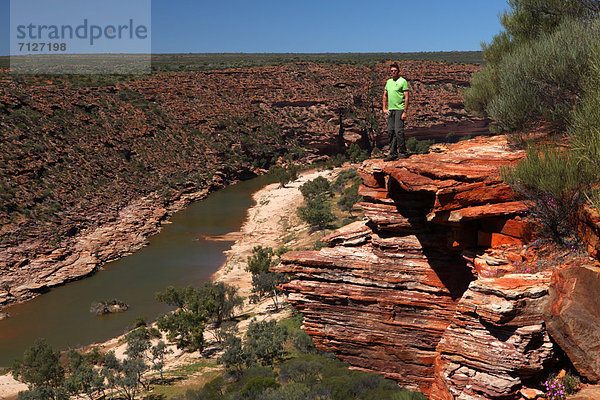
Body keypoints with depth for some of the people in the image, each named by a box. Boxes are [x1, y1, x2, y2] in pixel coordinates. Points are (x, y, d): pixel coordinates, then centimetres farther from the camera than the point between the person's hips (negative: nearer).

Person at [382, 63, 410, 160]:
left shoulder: (403, 81, -5)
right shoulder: (388, 82, 15)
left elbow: (406, 97, -9)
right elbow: (385, 95, 25)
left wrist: (405, 112, -15)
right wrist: (385, 108, 13)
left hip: (399, 109, -7)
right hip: (390, 110, 7)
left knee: (398, 131, -12)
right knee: (391, 132, 5)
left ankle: (403, 152, -2)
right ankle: (393, 154, 9)